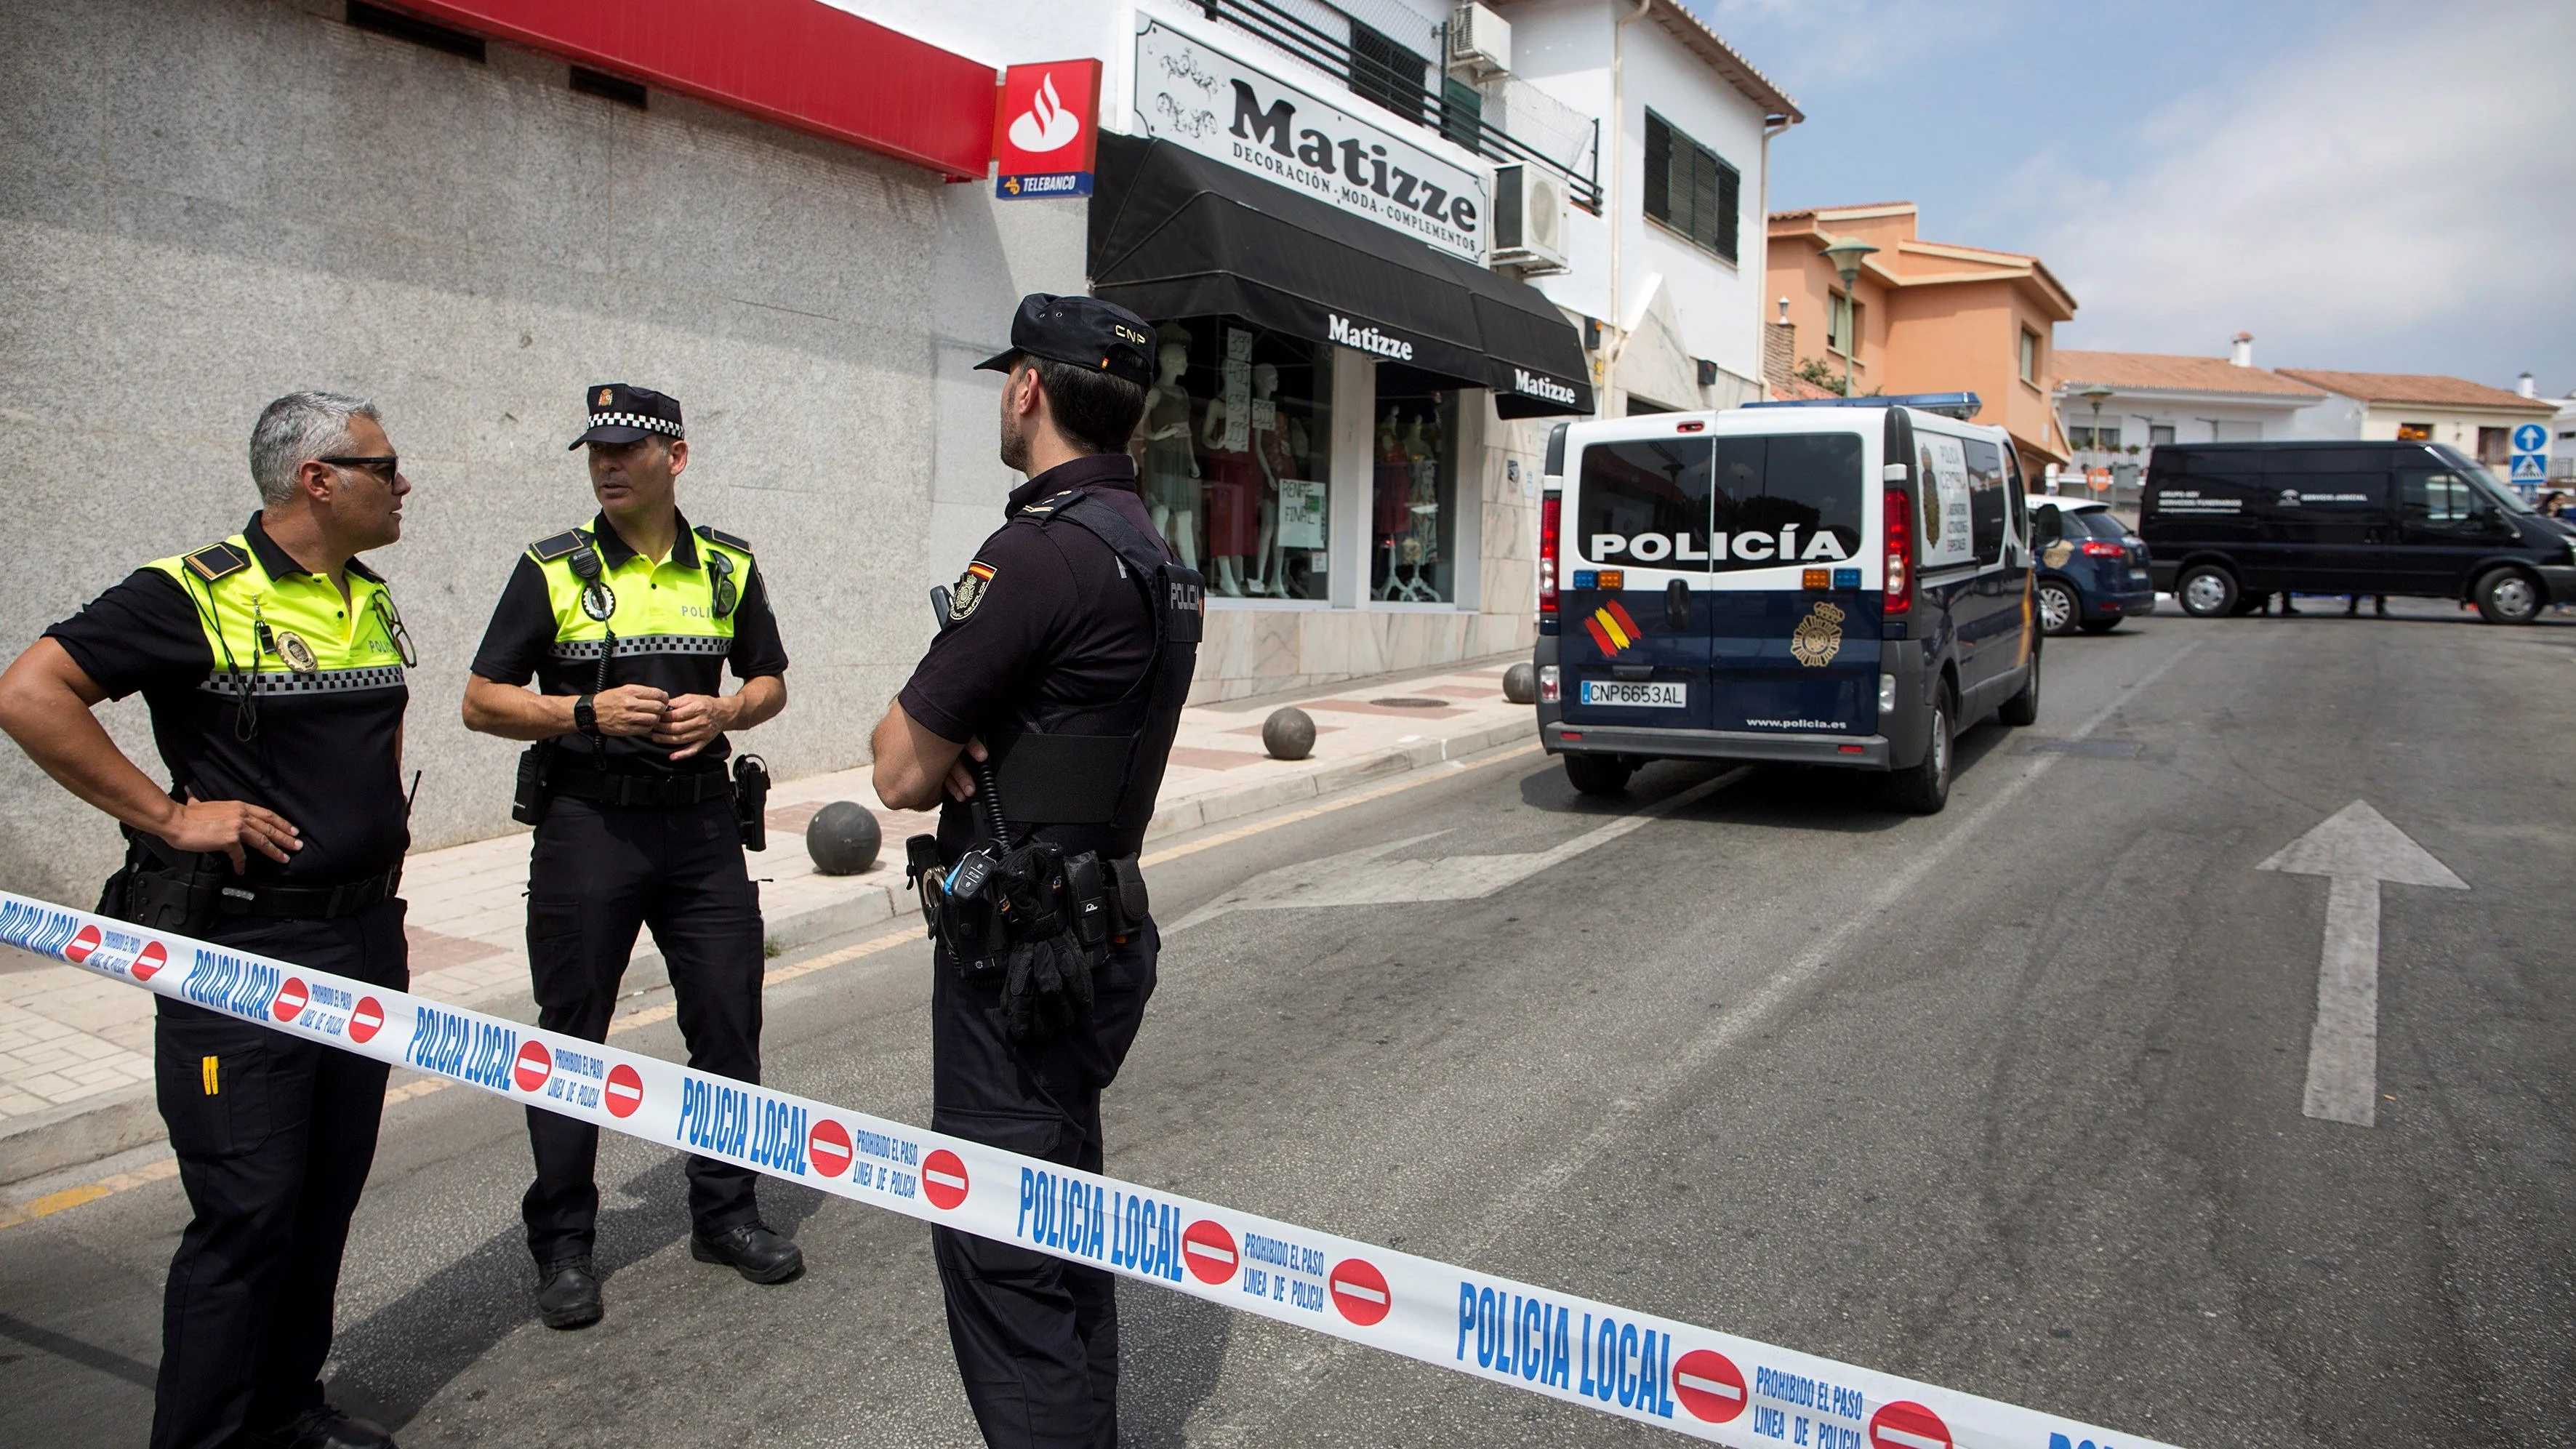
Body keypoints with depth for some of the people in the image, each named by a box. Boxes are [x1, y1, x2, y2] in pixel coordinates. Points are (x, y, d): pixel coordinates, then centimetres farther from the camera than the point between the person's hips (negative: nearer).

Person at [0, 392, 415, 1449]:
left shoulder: (372, 602, 11)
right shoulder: (195, 596, -13)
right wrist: (169, 815, -18)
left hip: (367, 935, 7)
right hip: (240, 948, -7)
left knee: (328, 1193, 14)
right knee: (248, 1210, -5)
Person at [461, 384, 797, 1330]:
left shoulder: (729, 567, 7)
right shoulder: (553, 569, 0)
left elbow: (769, 684, 16)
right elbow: (482, 701, 0)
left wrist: (723, 711, -6)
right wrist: (586, 712, -15)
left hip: (701, 820, 2)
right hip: (587, 825, -2)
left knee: (729, 1021, 6)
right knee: (571, 1037, 5)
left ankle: (725, 1214, 24)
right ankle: (563, 1244, 18)